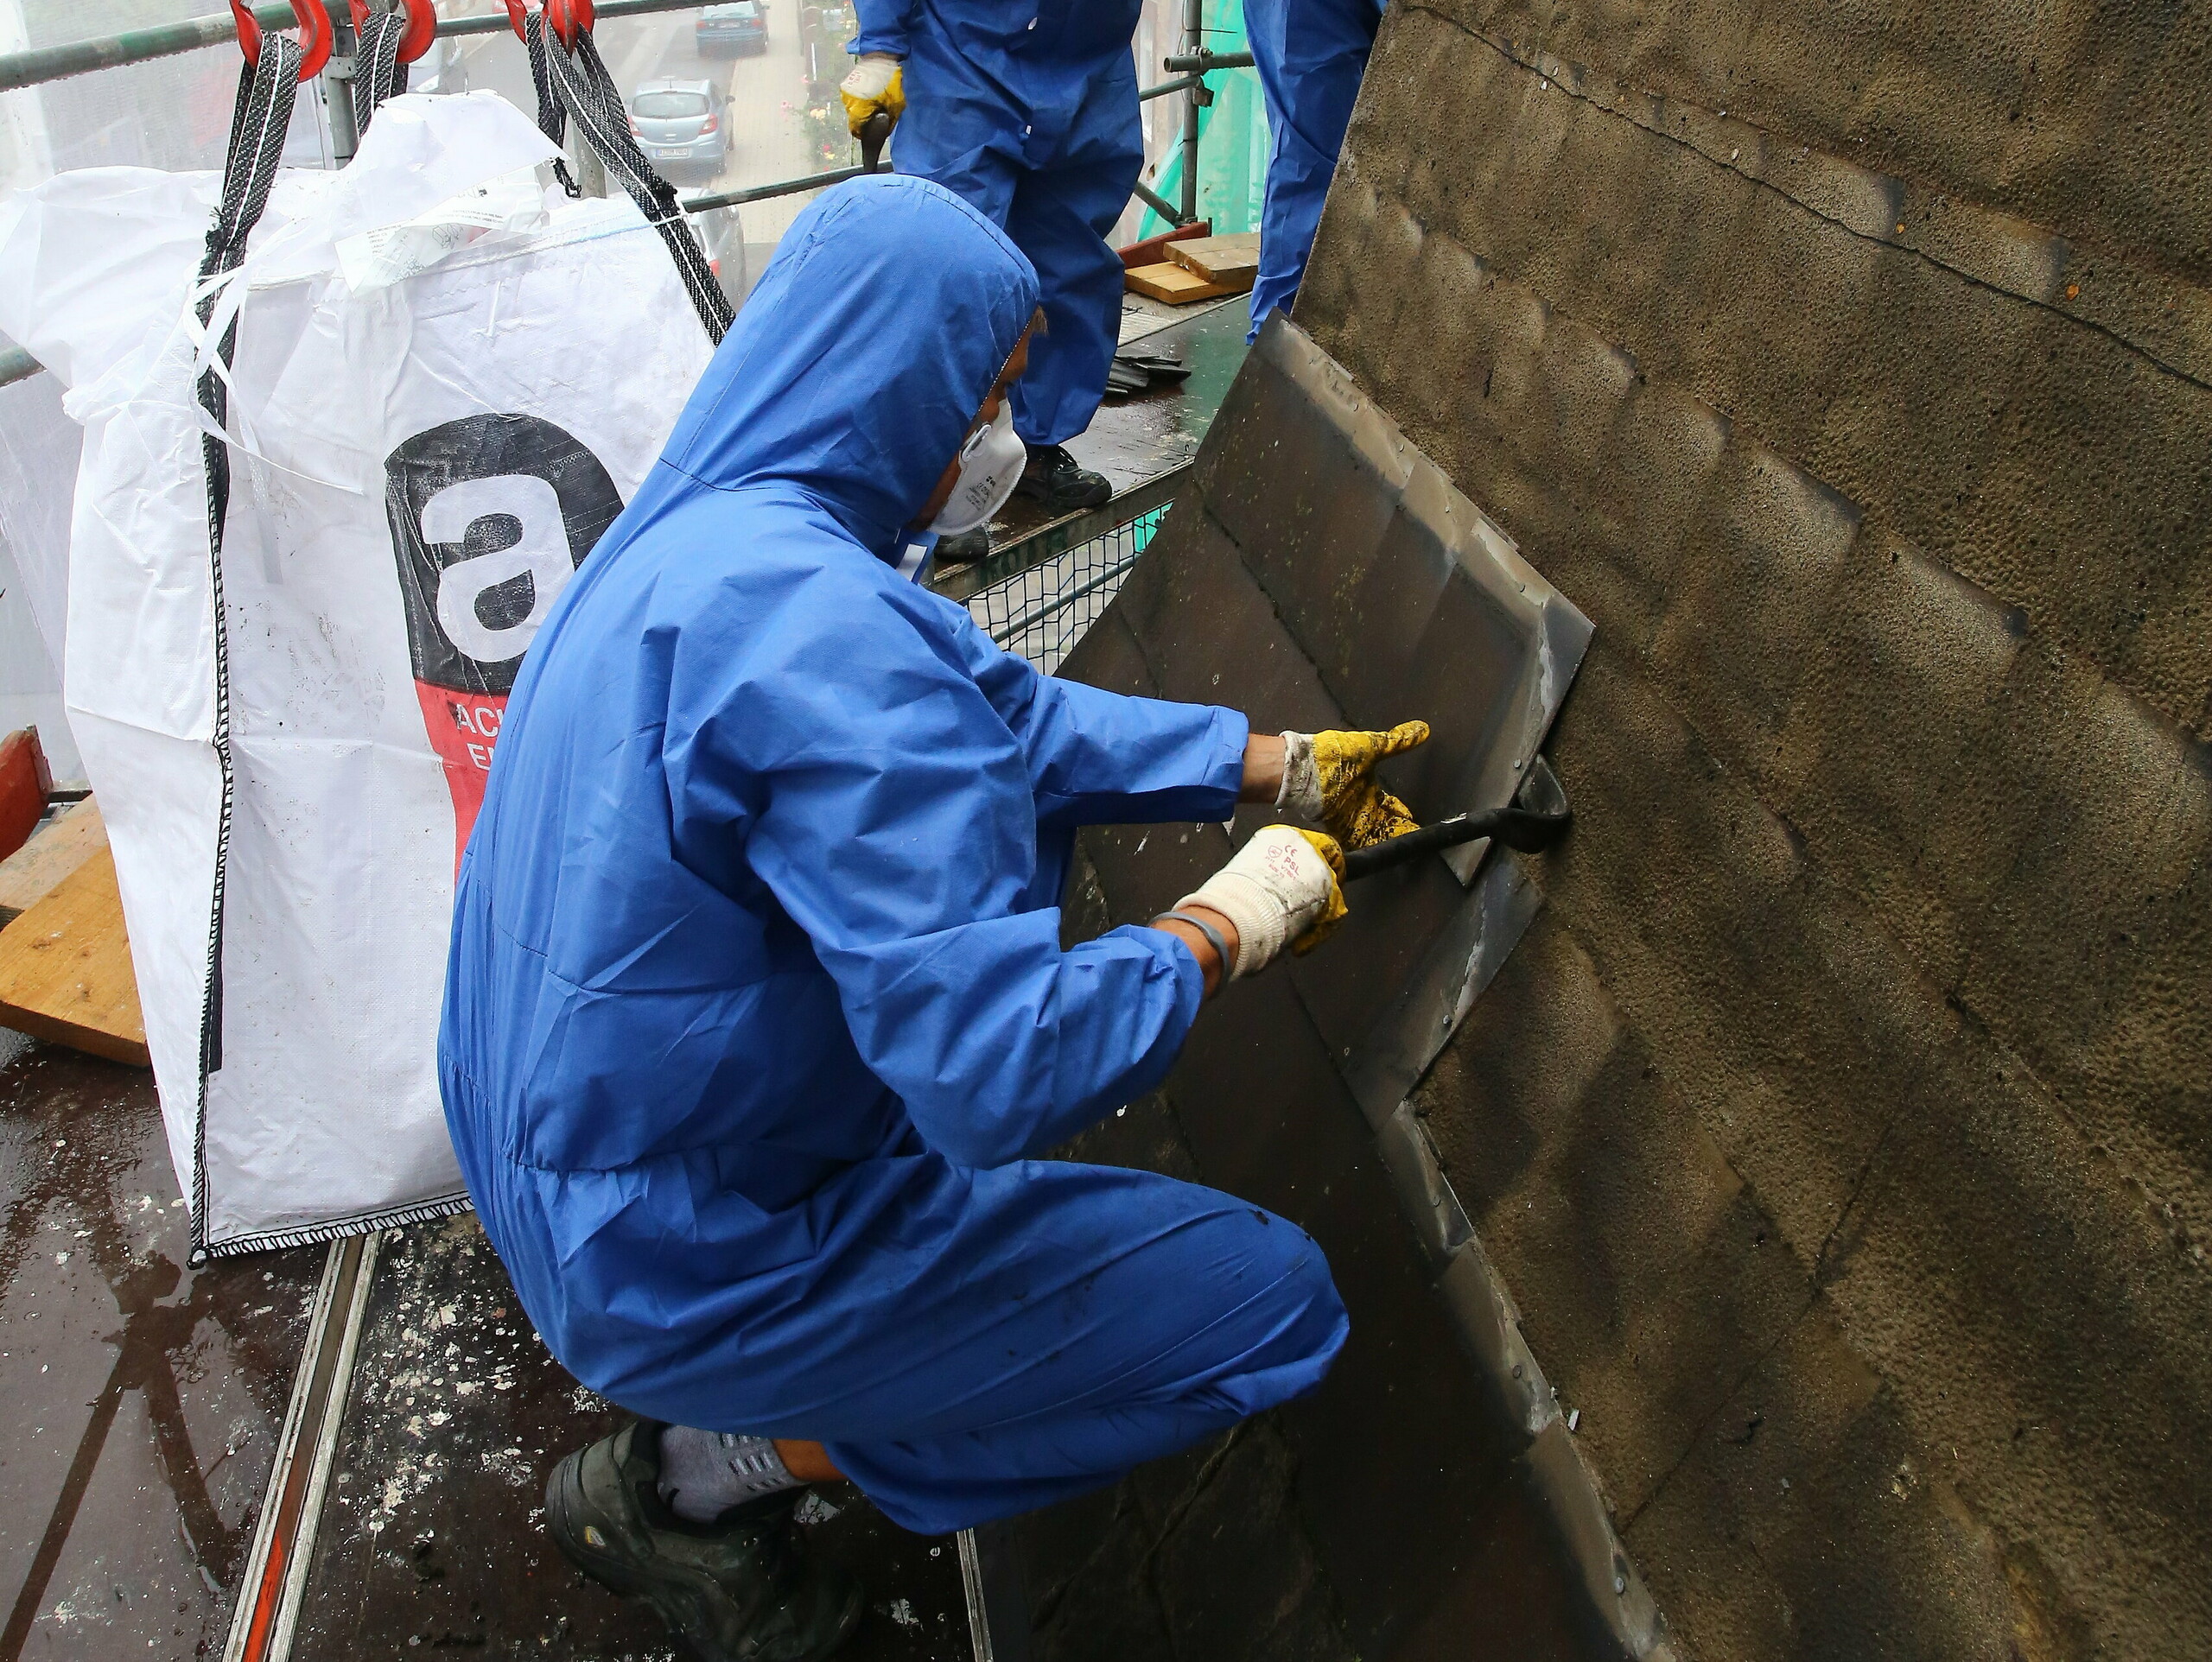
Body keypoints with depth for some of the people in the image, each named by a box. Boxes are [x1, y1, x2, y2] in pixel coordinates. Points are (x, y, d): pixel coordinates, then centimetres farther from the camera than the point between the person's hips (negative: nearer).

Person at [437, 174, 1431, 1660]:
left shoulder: (707, 528, 1)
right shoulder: (815, 623, -30)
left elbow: (1008, 709, 9)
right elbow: (1007, 1074, -33)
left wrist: (1279, 767, 8)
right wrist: (1234, 921, -16)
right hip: (681, 1261, -9)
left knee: (1012, 769, 20)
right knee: (1275, 1300, -3)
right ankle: (700, 1476, 5)